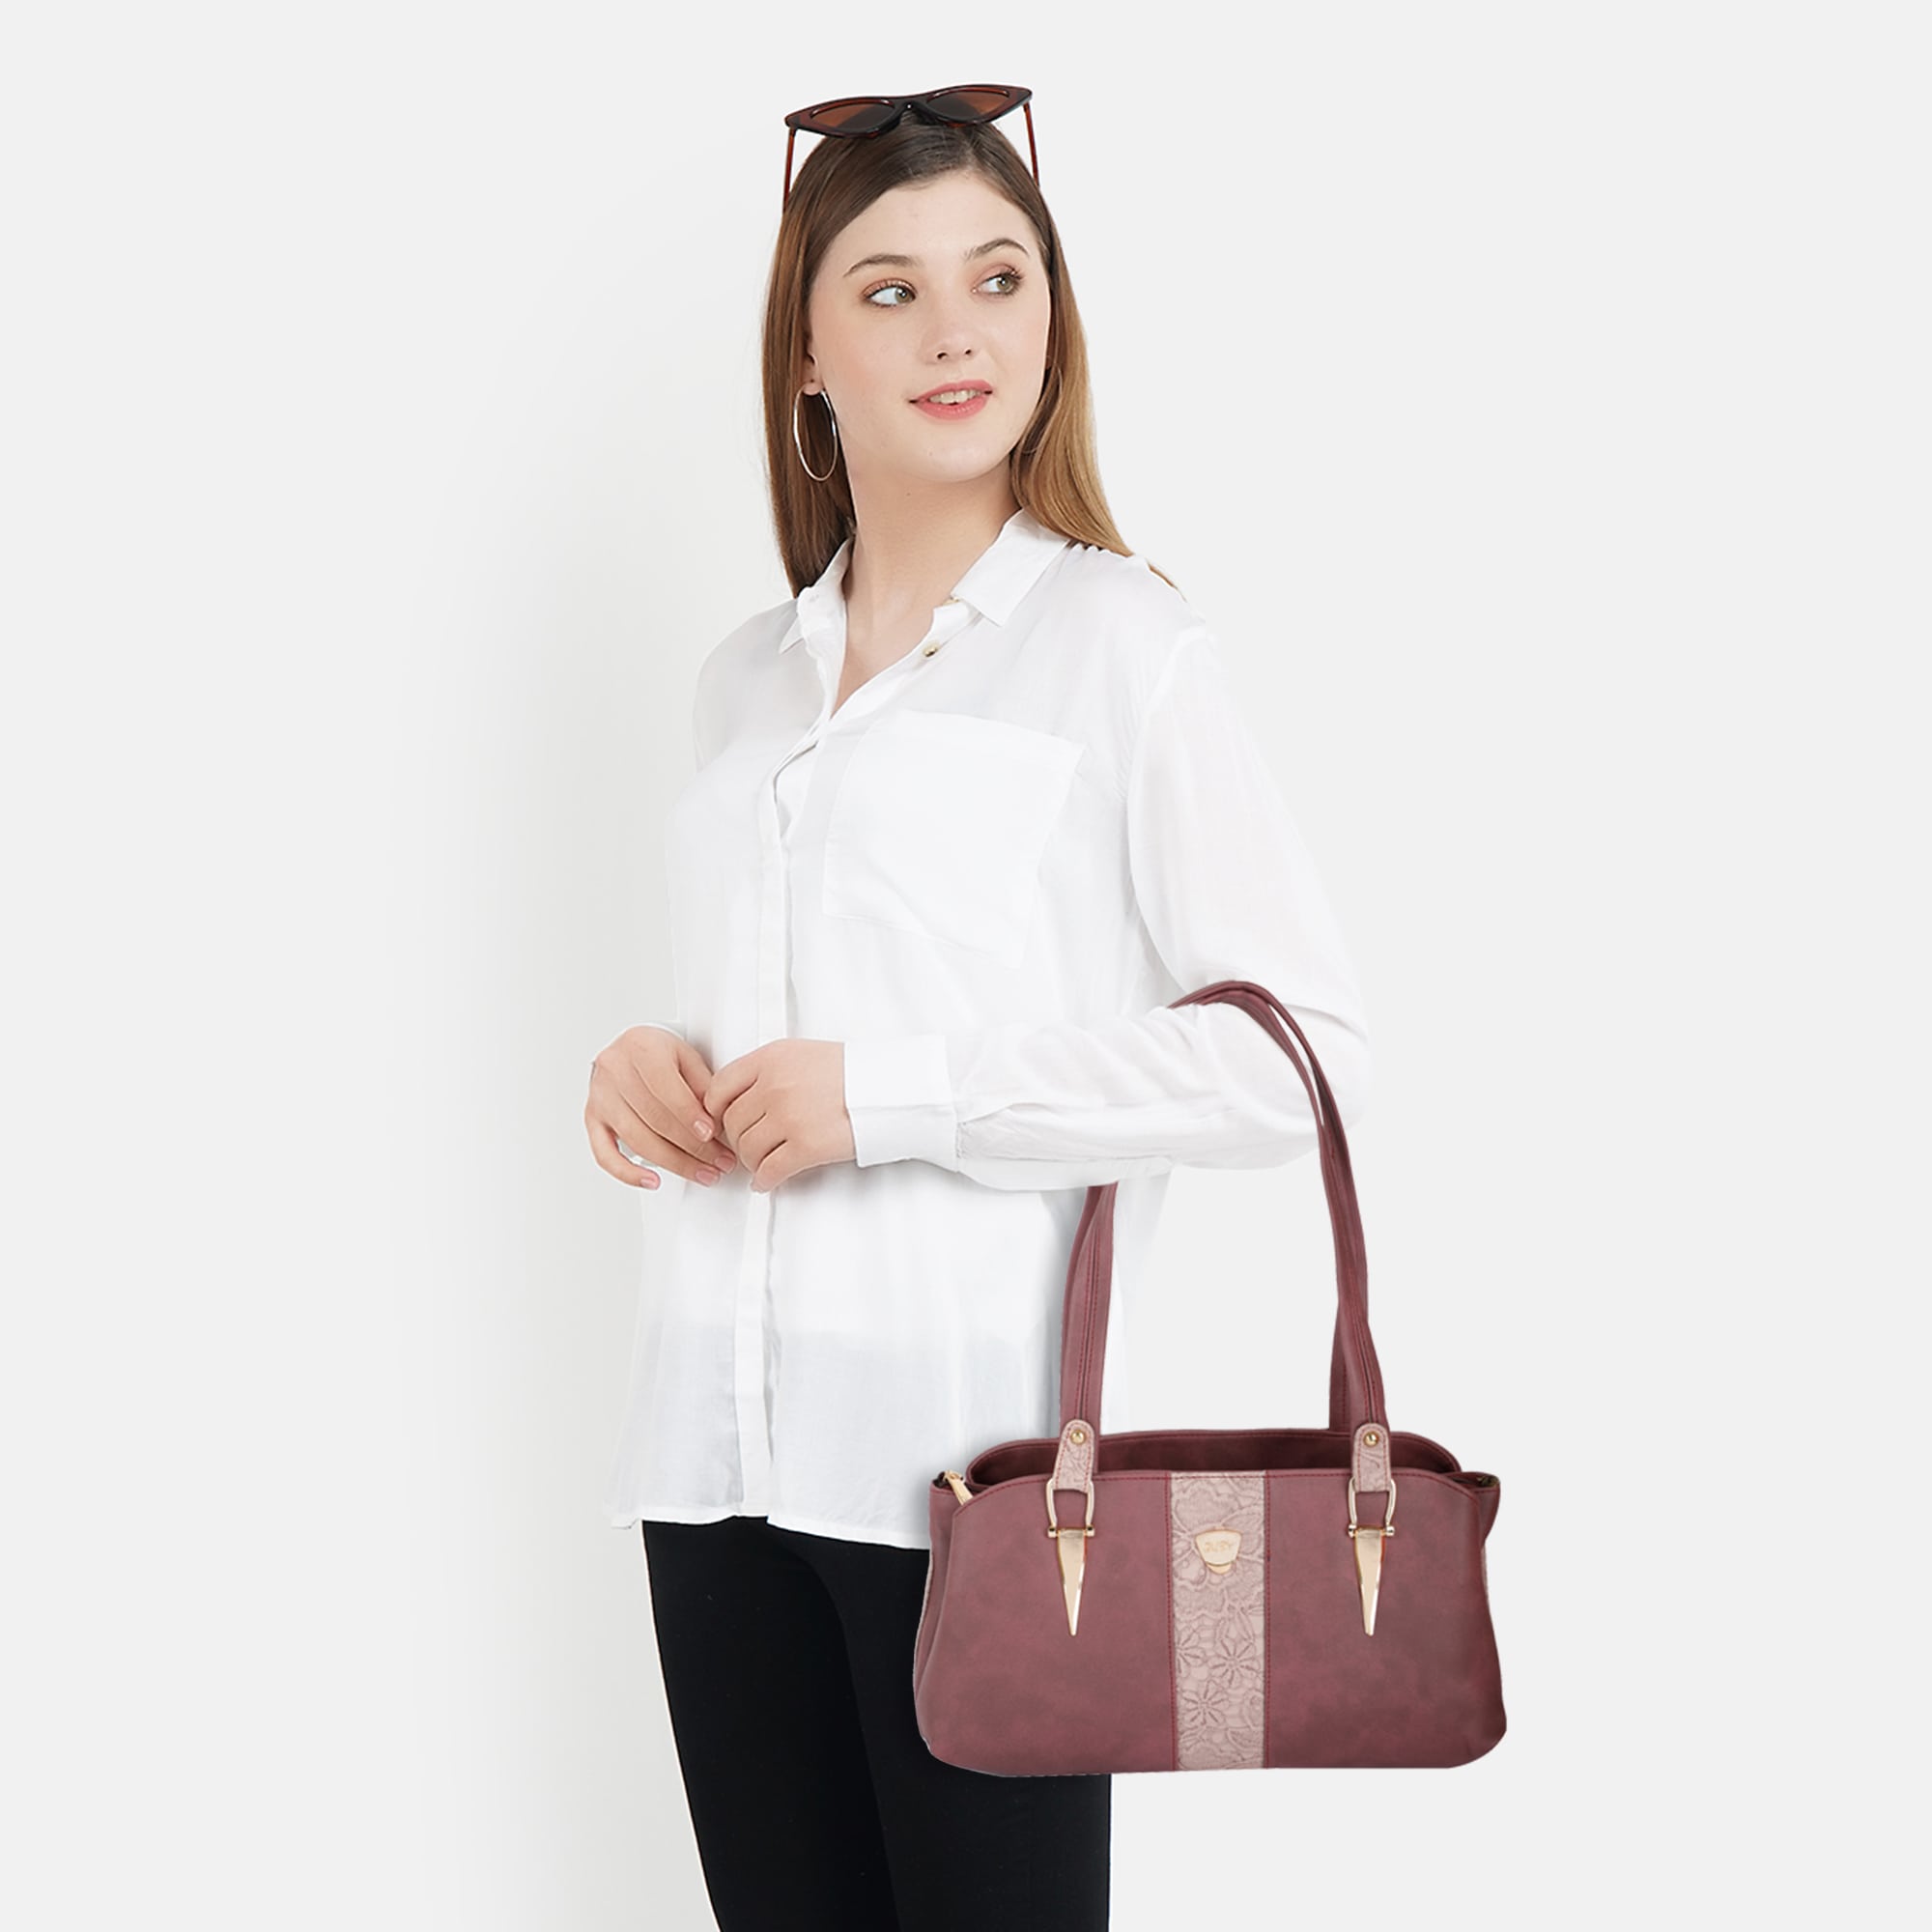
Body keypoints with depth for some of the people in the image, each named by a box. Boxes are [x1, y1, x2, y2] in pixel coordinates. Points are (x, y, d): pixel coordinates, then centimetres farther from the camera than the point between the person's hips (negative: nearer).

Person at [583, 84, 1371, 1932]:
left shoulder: (1120, 645, -2)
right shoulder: (744, 678, 16)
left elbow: (1298, 1046, -10)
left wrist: (894, 1097, -15)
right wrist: (650, 1071, 3)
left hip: (974, 1448, -5)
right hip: (720, 1440, 5)